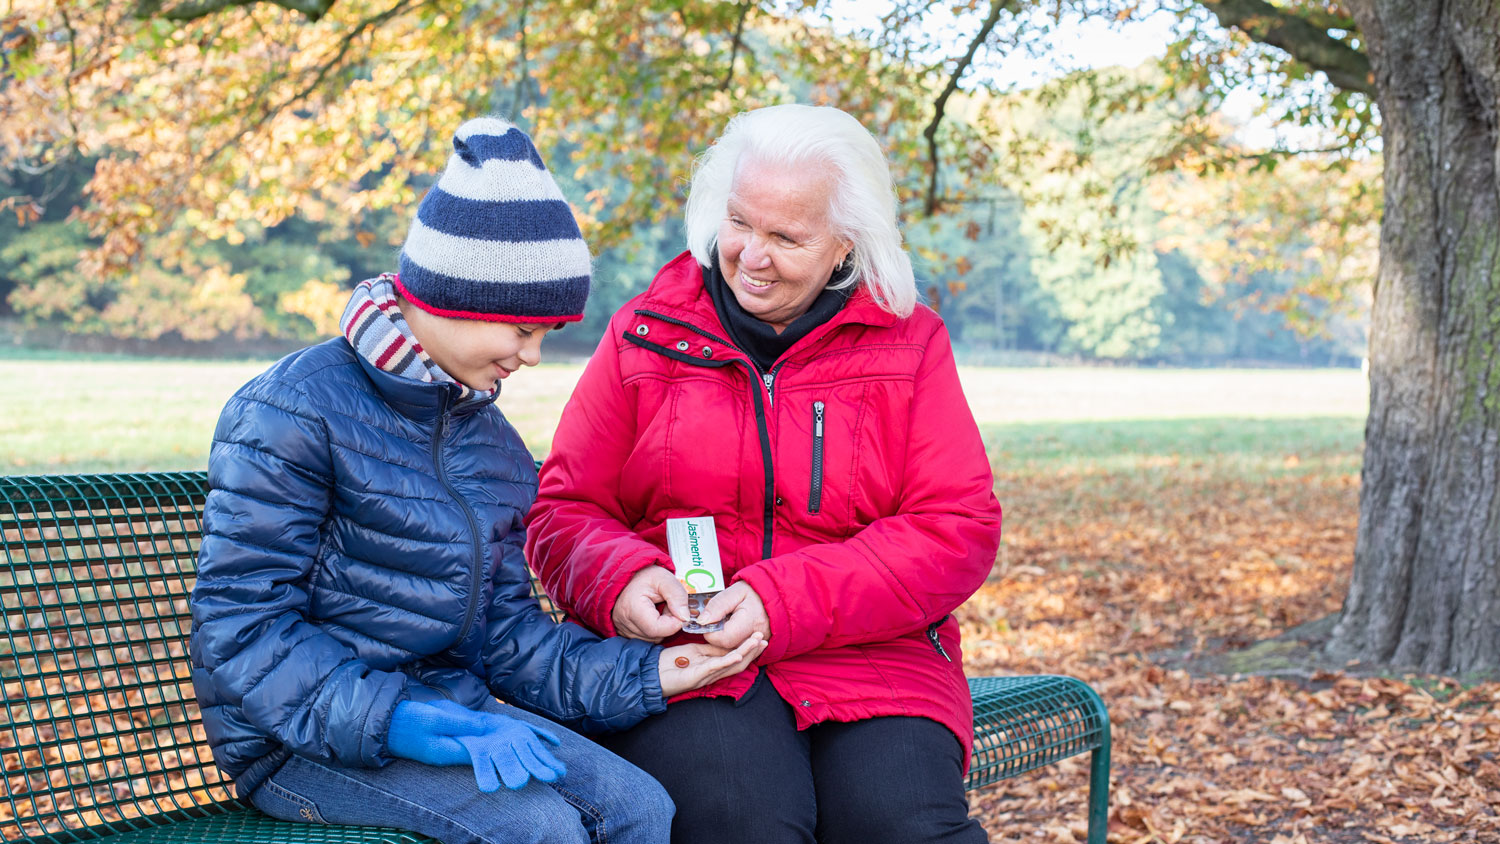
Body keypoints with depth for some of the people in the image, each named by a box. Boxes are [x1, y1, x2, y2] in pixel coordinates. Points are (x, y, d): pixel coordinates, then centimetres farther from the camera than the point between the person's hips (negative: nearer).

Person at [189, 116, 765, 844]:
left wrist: (641, 675, -3)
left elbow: (506, 630, 12)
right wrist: (391, 720, -29)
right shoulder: (295, 412, -13)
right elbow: (240, 627, -18)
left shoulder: (491, 440, 12)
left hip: (450, 699, 7)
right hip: (303, 737, -7)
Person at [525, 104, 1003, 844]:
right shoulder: (647, 334, 11)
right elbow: (563, 508, 13)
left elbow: (959, 529, 0)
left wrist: (788, 602, -13)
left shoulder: (907, 345, 9)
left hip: (868, 656, 1)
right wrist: (621, 579, -12)